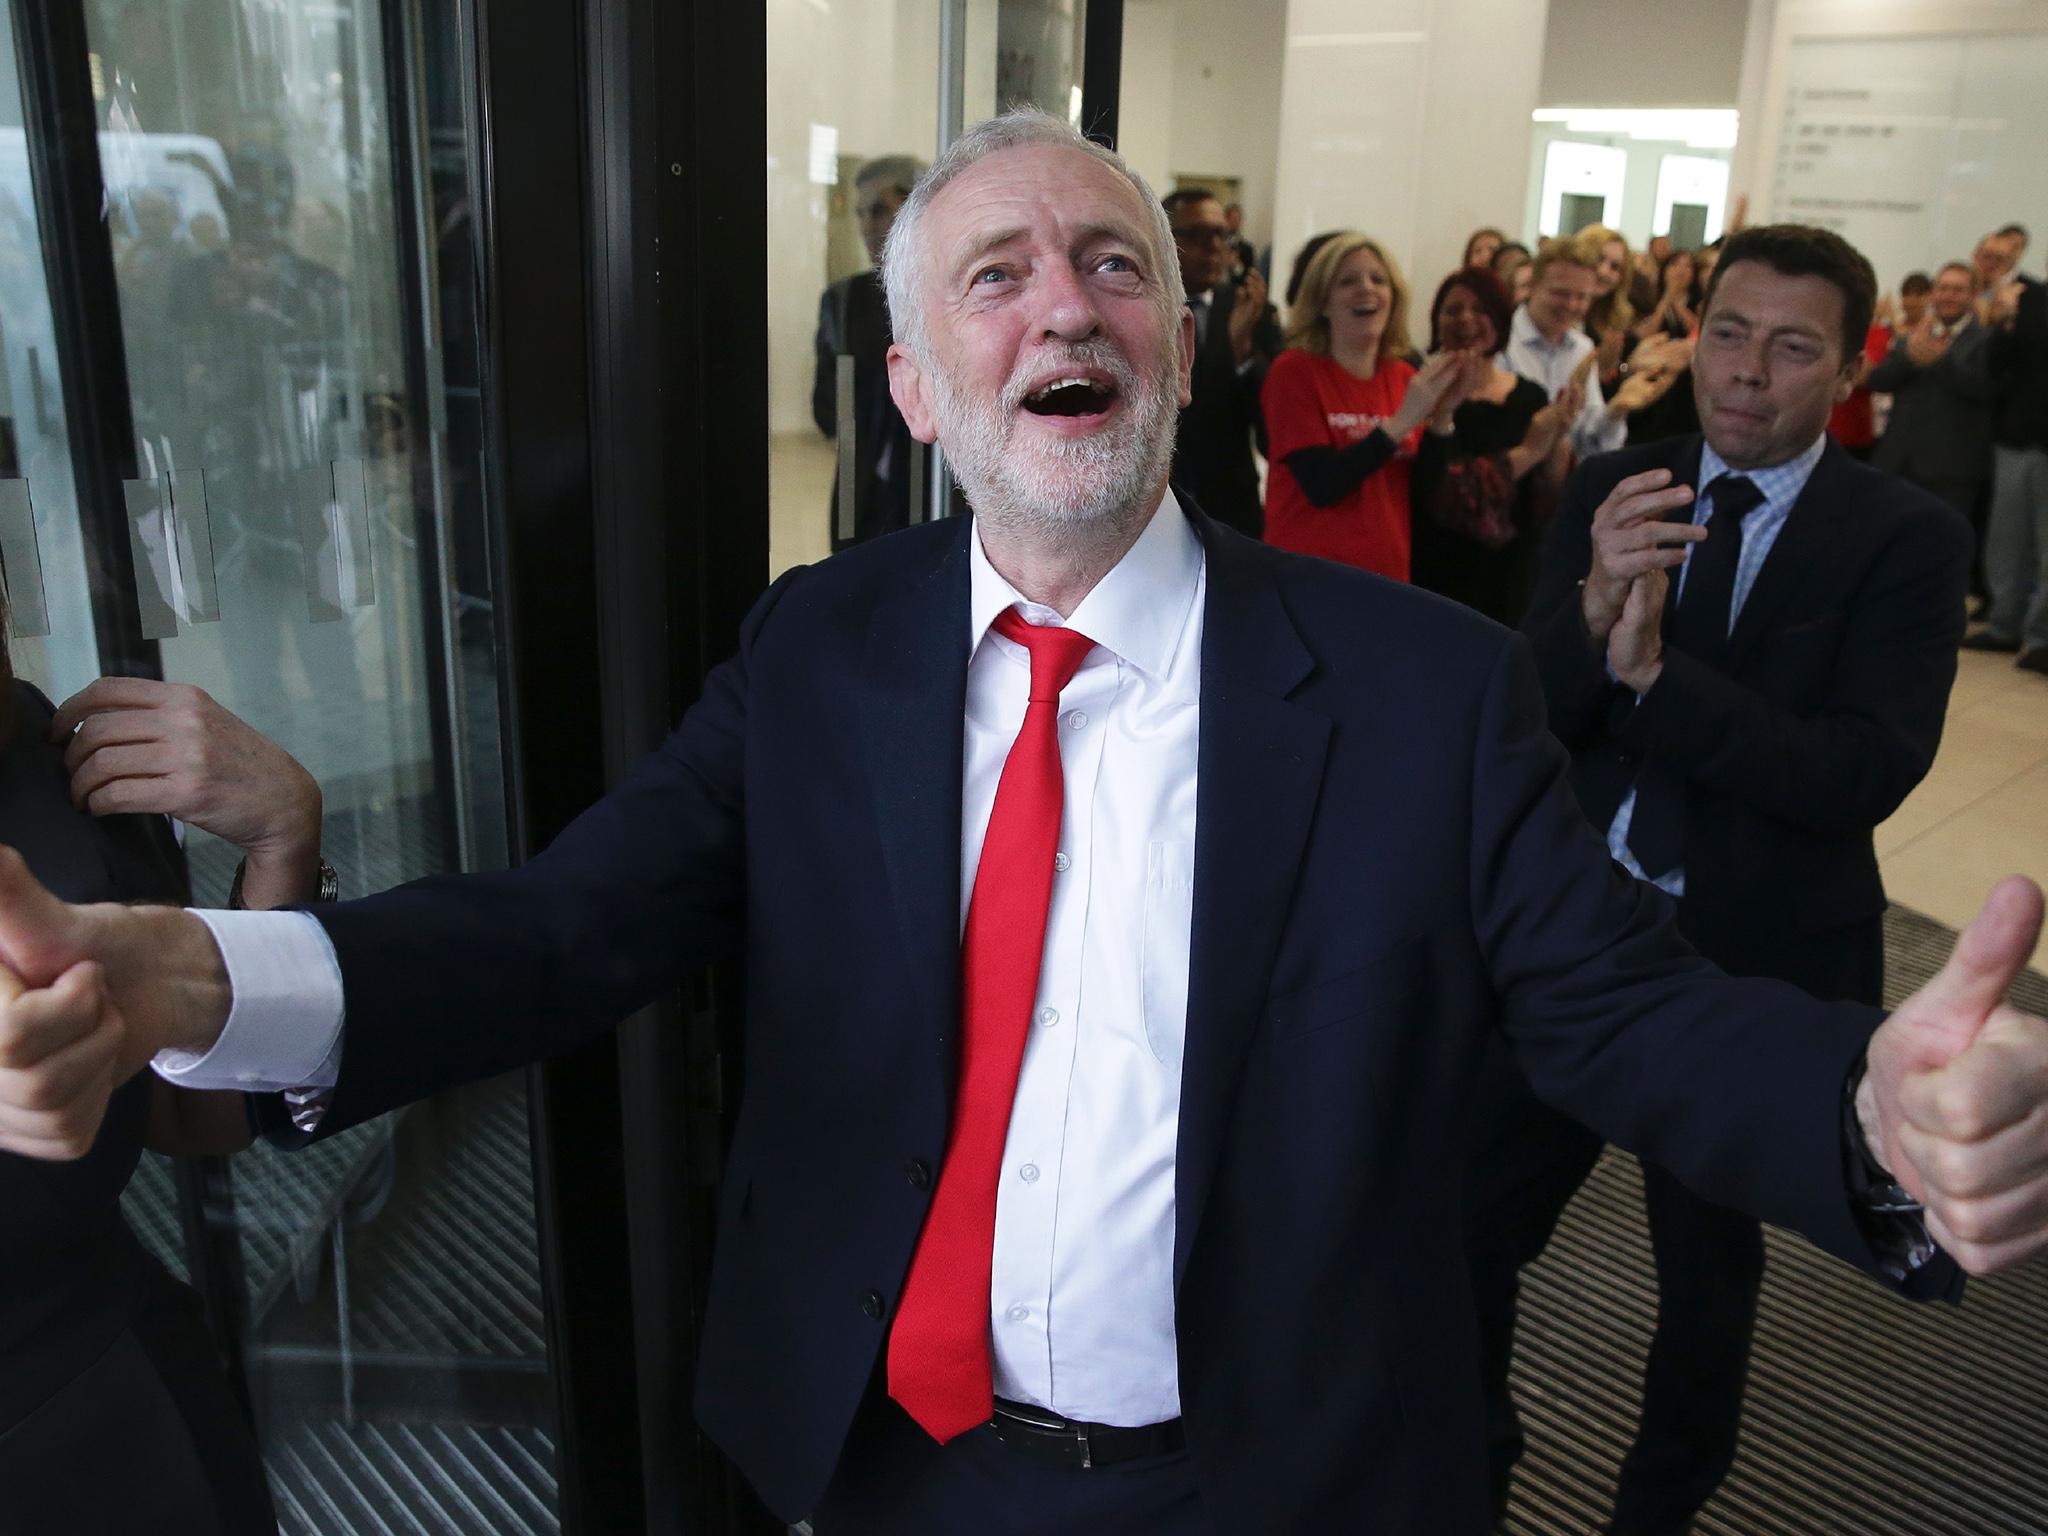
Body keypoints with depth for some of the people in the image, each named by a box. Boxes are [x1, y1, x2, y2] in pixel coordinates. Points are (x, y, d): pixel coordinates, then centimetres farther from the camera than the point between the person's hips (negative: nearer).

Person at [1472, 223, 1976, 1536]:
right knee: (1470, 1228, 12)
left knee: (1711, 1262, 19)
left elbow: (1868, 773, -22)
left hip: (1758, 969, -2)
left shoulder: (1908, 539, -9)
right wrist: (1594, 605, -30)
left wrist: (1649, 669, -30)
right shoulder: (1612, 493, -2)